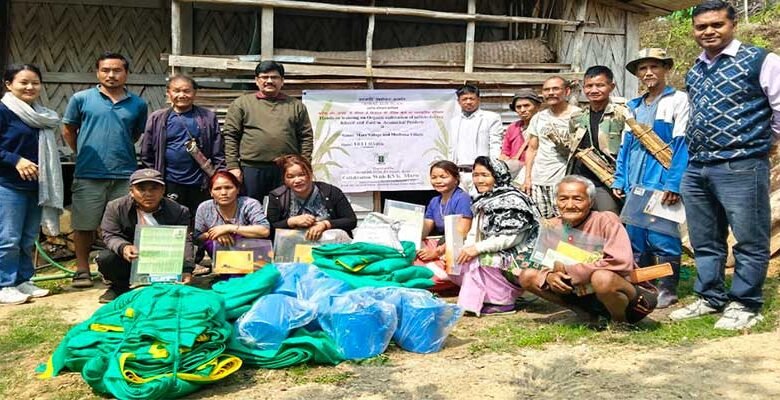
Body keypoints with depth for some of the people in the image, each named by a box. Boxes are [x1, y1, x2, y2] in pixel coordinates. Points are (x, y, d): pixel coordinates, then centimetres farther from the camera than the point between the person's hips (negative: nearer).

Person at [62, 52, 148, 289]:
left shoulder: (138, 104, 7)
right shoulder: (81, 99, 2)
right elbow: (68, 130, 11)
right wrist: (84, 154, 12)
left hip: (125, 174, 2)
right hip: (88, 174, -1)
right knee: (84, 225, 6)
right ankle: (82, 270, 21)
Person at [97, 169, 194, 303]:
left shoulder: (178, 211, -10)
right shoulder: (115, 207, -8)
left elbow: (185, 242, -17)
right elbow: (110, 235, -11)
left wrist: (186, 270, -33)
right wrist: (123, 247, -36)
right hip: (130, 259, 0)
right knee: (105, 257, -26)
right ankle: (119, 287, 6)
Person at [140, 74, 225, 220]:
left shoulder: (208, 117, 4)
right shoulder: (157, 118, 4)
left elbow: (218, 154, 3)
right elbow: (147, 154, 8)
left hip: (200, 185, 0)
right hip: (169, 184, 0)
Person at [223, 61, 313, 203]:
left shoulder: (296, 106, 12)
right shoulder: (241, 103, 7)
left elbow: (306, 137, 8)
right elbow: (230, 136, 3)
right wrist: (233, 166, -6)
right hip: (251, 169, -1)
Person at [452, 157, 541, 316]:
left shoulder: (512, 201, -12)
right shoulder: (483, 202, 13)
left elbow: (513, 238, -22)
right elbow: (475, 234, 9)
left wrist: (478, 248, -26)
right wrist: (463, 250, -12)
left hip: (518, 261, -8)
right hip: (495, 257, 8)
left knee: (477, 261, -28)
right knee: (456, 264, -5)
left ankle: (503, 301, -15)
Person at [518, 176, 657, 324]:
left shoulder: (605, 220, -19)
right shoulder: (553, 226, -2)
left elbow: (622, 263, -31)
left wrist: (568, 270, -25)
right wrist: (549, 276, -22)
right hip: (583, 294, 6)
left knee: (602, 277, -41)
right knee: (527, 276, -4)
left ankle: (621, 320, -7)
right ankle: (590, 314, 5)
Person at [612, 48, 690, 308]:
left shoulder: (678, 101, 0)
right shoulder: (633, 107, 18)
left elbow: (682, 145, -9)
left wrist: (674, 184, -17)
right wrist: (619, 180, 10)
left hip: (662, 182, -6)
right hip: (636, 184, 6)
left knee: (662, 238, -6)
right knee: (636, 237, 10)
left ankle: (667, 290, 7)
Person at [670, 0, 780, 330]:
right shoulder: (693, 72, 16)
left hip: (741, 166, -6)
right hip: (696, 169, 7)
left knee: (750, 241, 2)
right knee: (704, 242, 13)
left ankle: (744, 305, 13)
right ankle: (710, 298, 25)